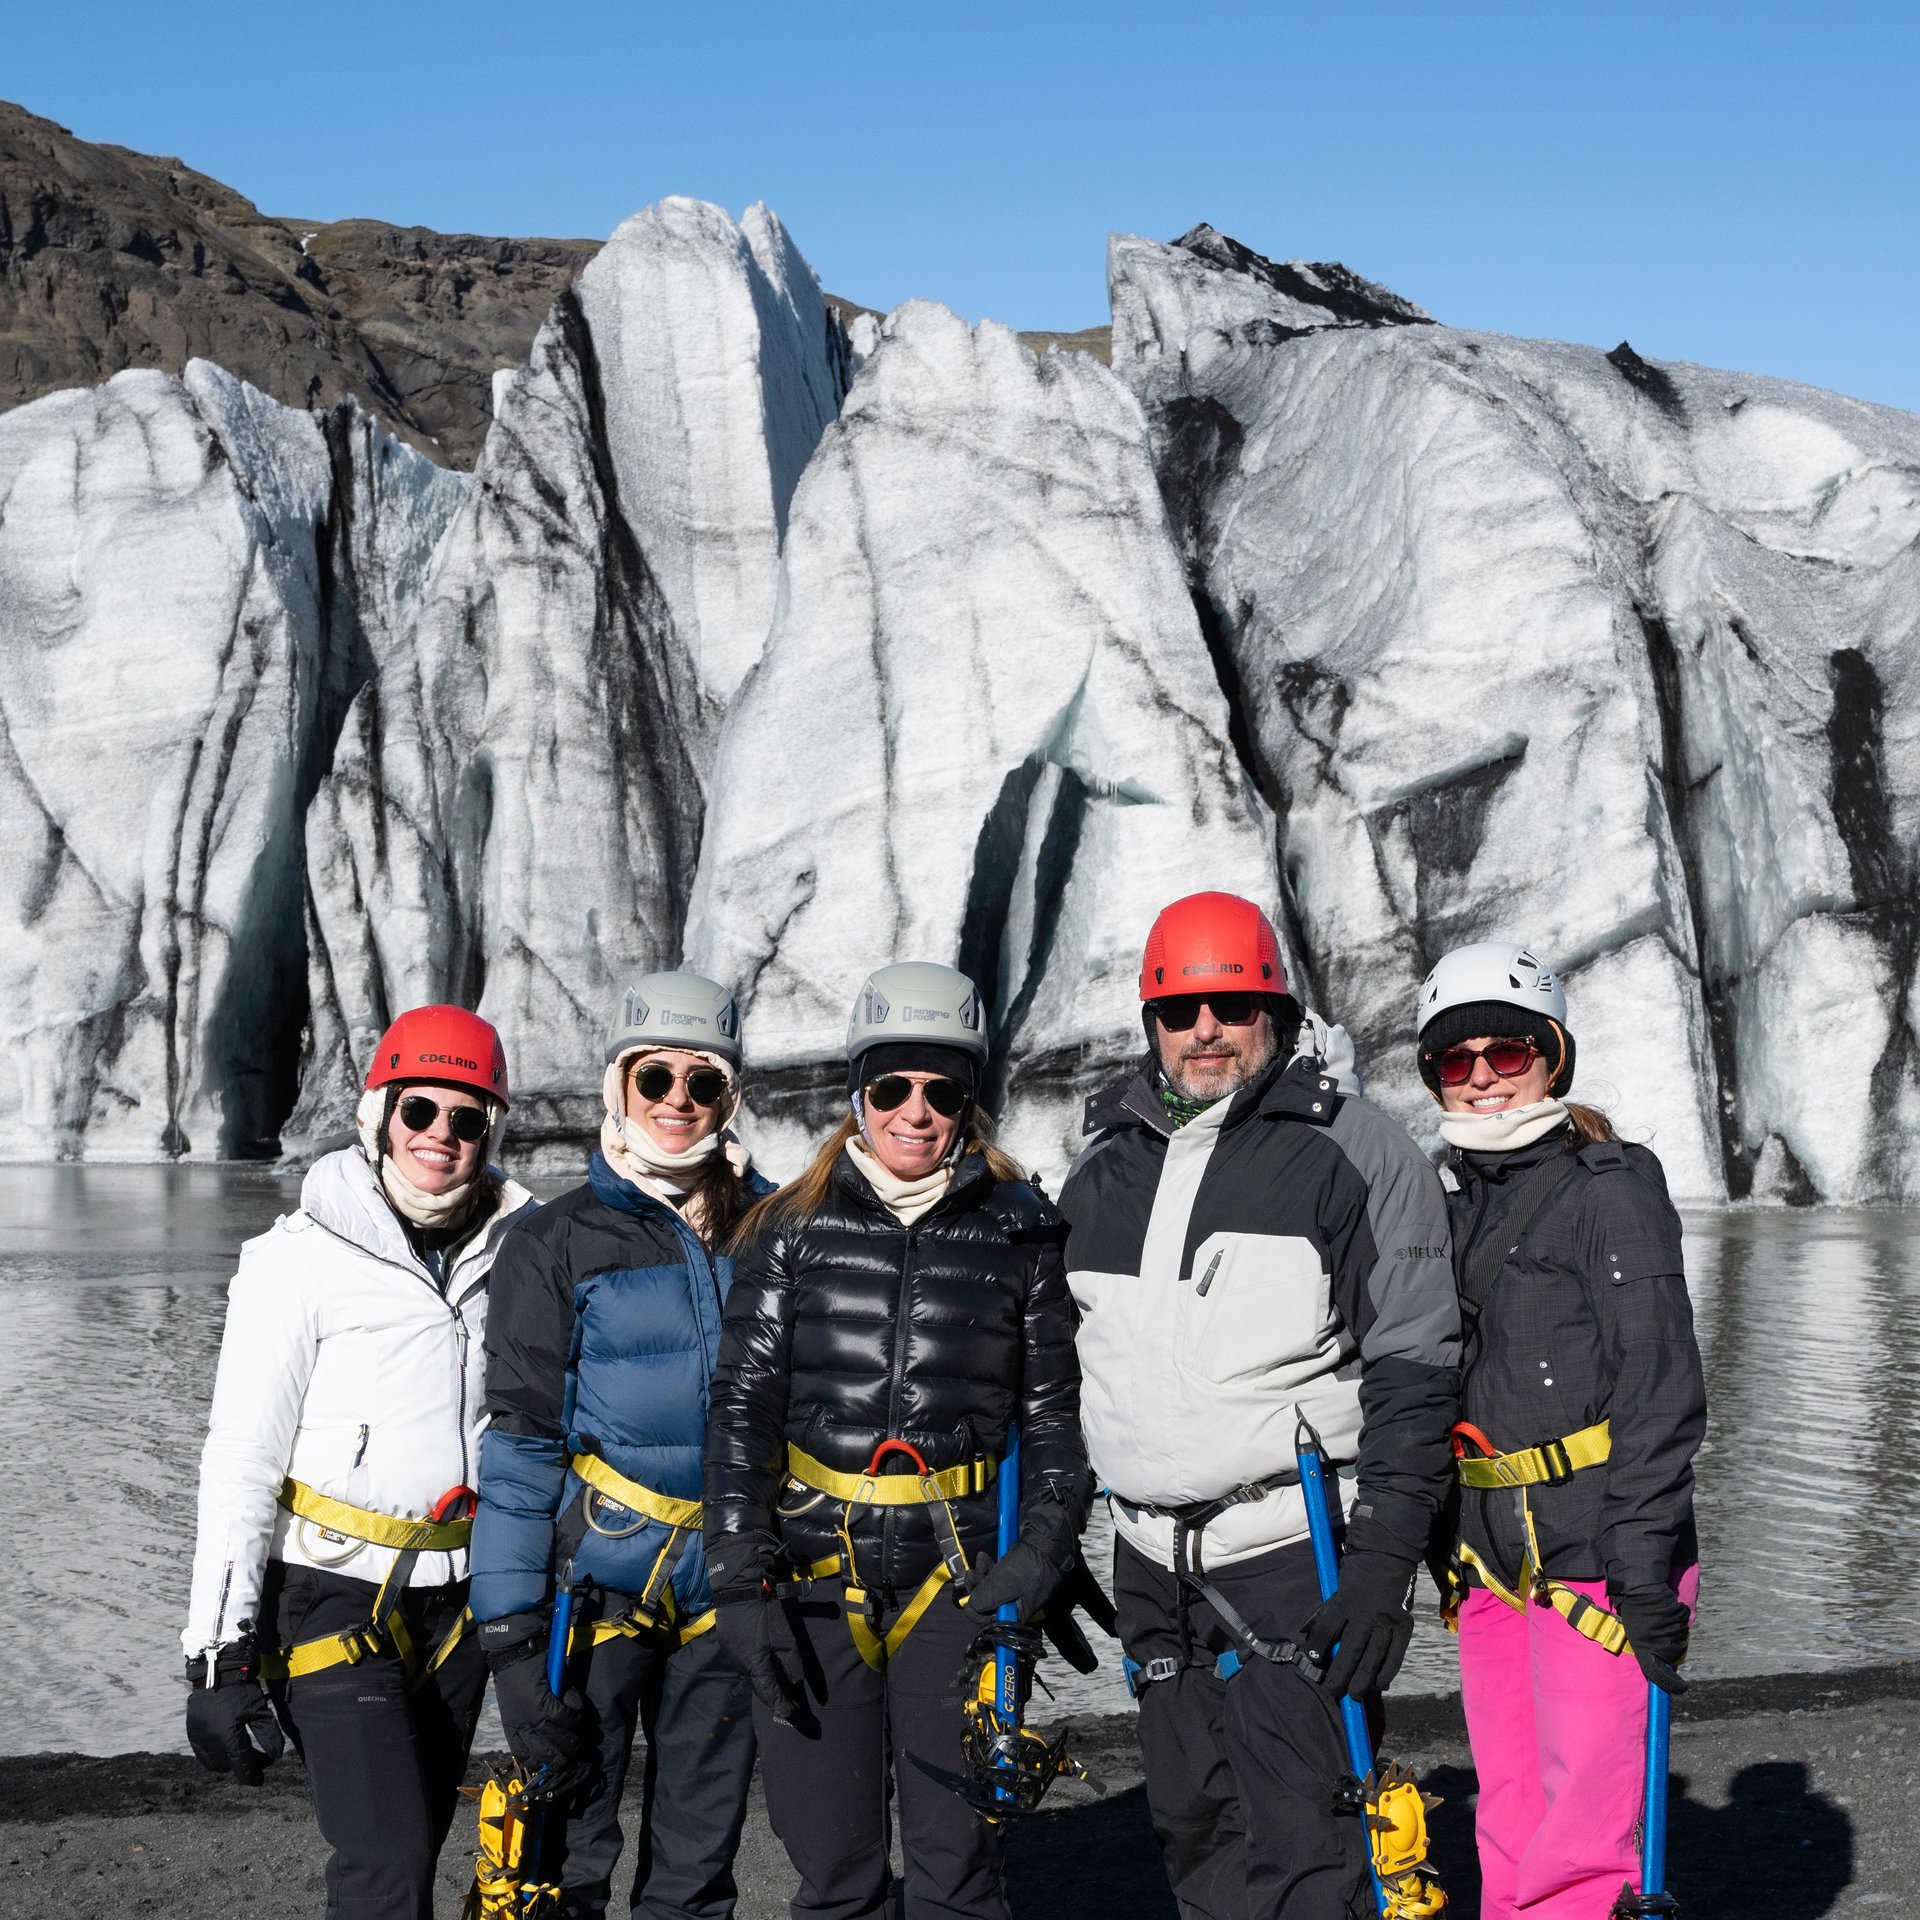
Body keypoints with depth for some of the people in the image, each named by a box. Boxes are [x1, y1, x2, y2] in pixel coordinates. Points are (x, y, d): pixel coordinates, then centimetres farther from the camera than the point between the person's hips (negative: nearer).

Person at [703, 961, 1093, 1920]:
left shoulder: (1019, 1231, 5)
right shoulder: (795, 1228, 5)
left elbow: (1055, 1410, 7)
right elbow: (742, 1404, 2)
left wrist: (1042, 1552, -7)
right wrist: (739, 1578, -7)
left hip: (958, 1577, -1)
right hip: (813, 1571, 1)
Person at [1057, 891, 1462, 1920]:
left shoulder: (1358, 1151, -5)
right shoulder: (1102, 1171, 12)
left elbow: (1414, 1371, -7)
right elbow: (1060, 1372, 20)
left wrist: (1384, 1558, -14)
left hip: (1298, 1553, -6)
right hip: (1152, 1565, 6)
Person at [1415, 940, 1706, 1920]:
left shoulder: (1611, 1187, -7)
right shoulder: (1452, 1203, 12)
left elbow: (1662, 1389, -12)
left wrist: (1647, 1570, -17)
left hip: (1598, 1556, -6)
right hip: (1493, 1560, 7)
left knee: (1581, 1834, -7)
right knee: (1509, 1828, 11)